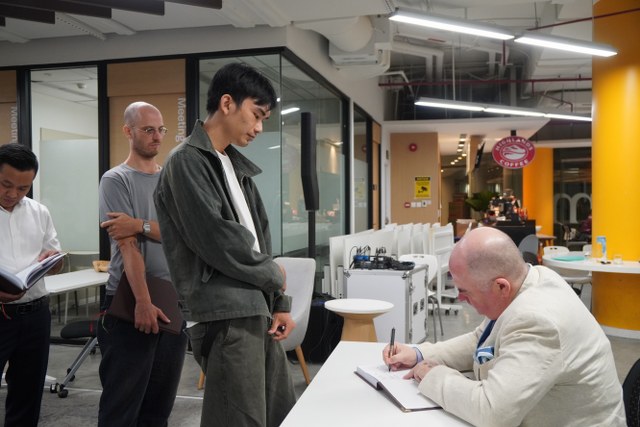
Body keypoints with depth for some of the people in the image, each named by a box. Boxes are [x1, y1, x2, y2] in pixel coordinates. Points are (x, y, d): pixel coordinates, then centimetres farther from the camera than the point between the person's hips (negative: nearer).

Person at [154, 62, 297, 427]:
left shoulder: (236, 165, 17)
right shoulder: (187, 161, -9)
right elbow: (215, 240, -17)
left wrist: (280, 302, 9)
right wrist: (274, 275, -4)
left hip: (257, 310, 9)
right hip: (226, 315, -8)